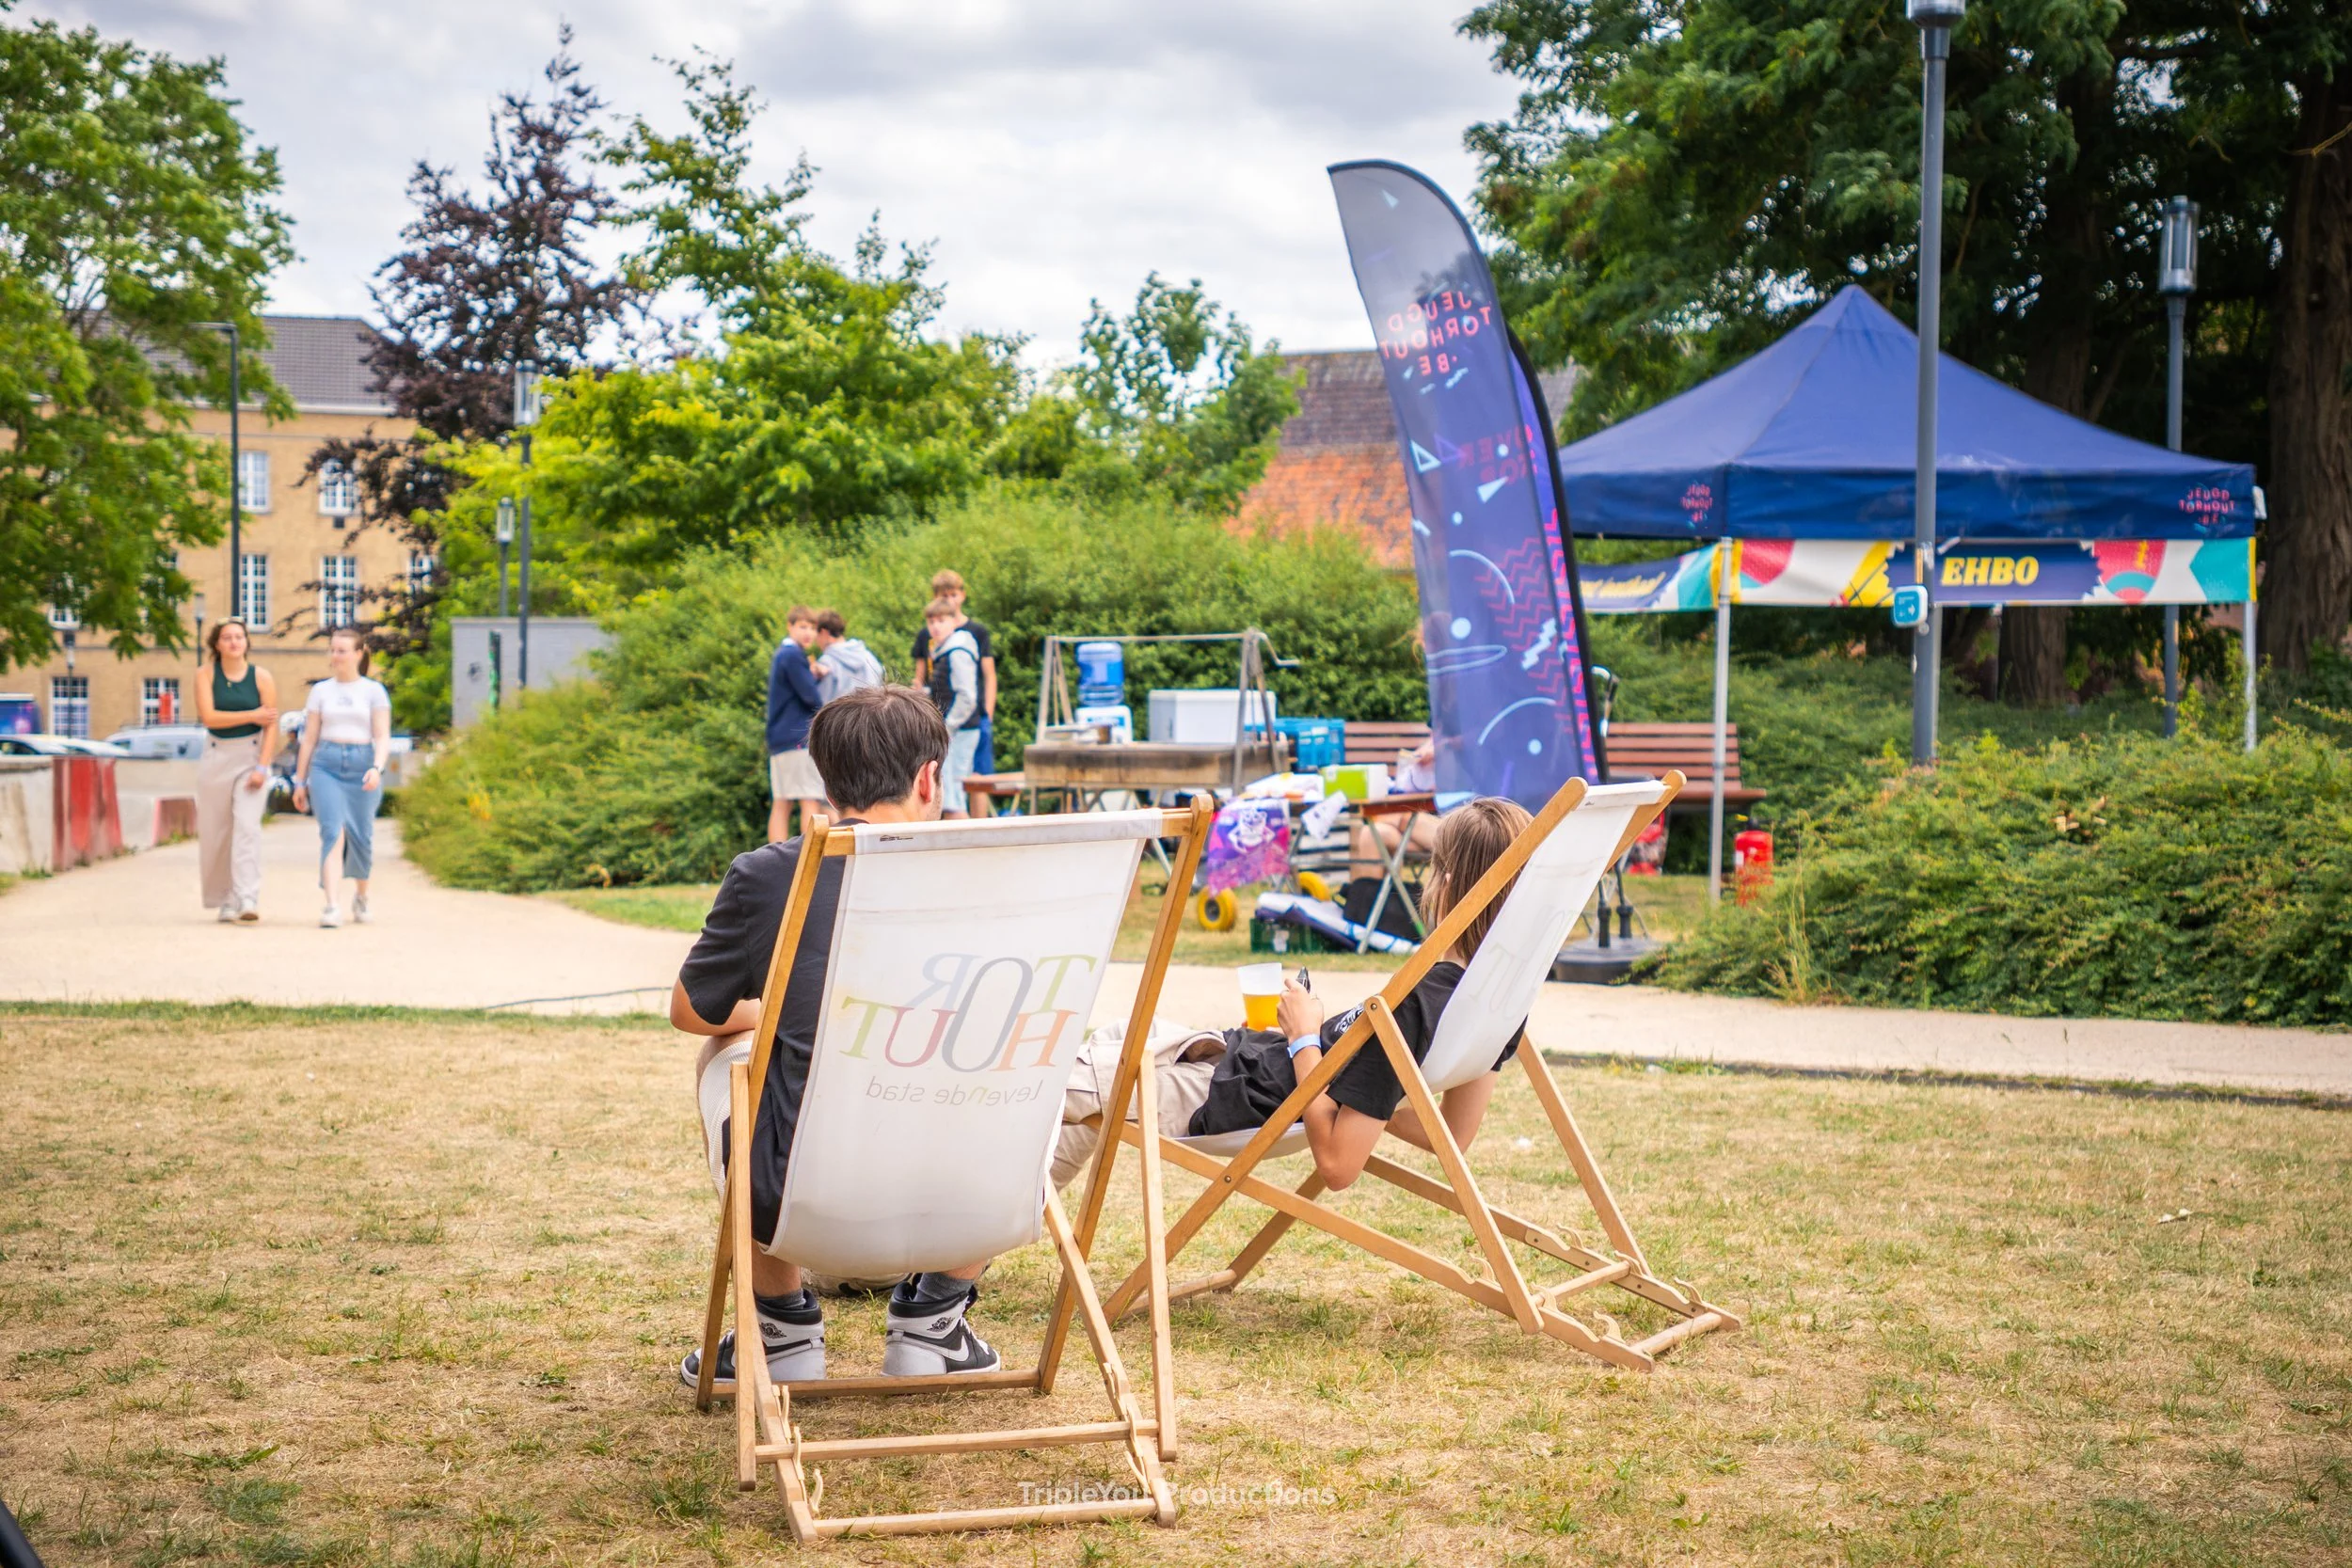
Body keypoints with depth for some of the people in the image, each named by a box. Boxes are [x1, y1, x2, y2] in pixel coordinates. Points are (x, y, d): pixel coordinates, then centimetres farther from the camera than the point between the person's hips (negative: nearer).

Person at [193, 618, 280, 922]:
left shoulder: (261, 677, -1)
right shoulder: (206, 675, 1)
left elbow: (271, 726, -4)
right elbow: (208, 717, -11)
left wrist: (262, 767, -12)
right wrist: (252, 716, -10)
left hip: (251, 756, -2)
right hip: (217, 757, 2)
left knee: (247, 825, -14)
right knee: (215, 831, 3)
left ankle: (247, 900, -20)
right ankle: (224, 900, 14)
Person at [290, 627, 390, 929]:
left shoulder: (373, 690, 7)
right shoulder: (321, 691, 12)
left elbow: (383, 736, 0)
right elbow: (309, 738, 14)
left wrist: (377, 767, -18)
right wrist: (300, 781, 11)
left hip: (362, 765, 0)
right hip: (326, 765, 0)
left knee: (361, 837, 4)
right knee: (333, 833, -15)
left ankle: (361, 896, 30)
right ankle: (333, 906, -23)